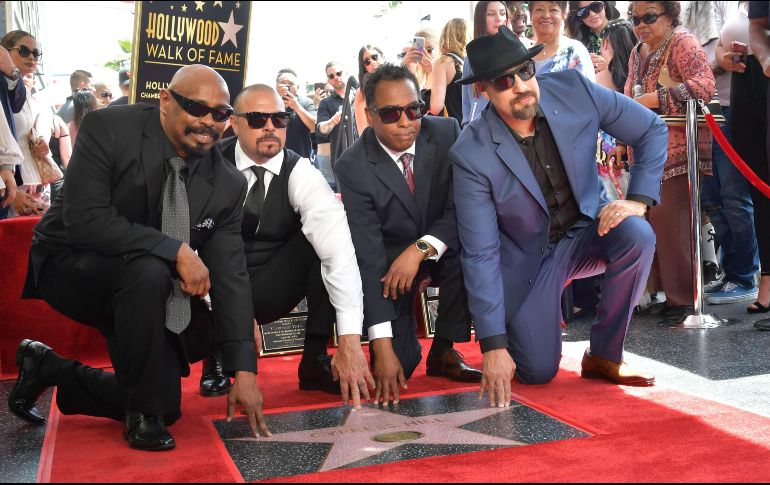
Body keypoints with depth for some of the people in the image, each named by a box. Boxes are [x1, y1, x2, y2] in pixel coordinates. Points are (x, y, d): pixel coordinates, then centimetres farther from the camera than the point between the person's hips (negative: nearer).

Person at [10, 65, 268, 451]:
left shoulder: (228, 184, -11)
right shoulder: (108, 129, -21)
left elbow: (230, 277, -13)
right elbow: (84, 220, -29)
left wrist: (244, 371, -18)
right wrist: (175, 249, -35)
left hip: (149, 282, 5)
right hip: (70, 265, -5)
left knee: (165, 406, 3)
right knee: (148, 273, -38)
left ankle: (51, 369, 24)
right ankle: (145, 412, -15)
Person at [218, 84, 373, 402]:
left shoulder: (301, 175, -15)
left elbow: (339, 250, -28)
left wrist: (350, 342, -40)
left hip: (270, 292, 0)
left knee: (324, 235, -25)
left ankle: (315, 360, -14)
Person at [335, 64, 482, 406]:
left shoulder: (446, 133, -13)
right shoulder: (352, 167, -20)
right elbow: (367, 256, -25)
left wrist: (420, 249, -32)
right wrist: (382, 348, -30)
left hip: (442, 251, 2)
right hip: (390, 262, -2)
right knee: (395, 369, -16)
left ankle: (443, 351, -10)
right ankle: (403, 343, 23)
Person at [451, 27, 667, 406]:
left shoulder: (573, 89, -16)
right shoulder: (472, 154, -23)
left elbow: (653, 131, -3)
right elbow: (480, 254, -22)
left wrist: (639, 200, -18)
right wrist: (493, 344, -23)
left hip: (586, 231, 3)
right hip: (527, 257, -2)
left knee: (637, 235, -30)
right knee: (537, 372, -11)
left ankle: (604, 355, -9)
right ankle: (512, 323, 26)